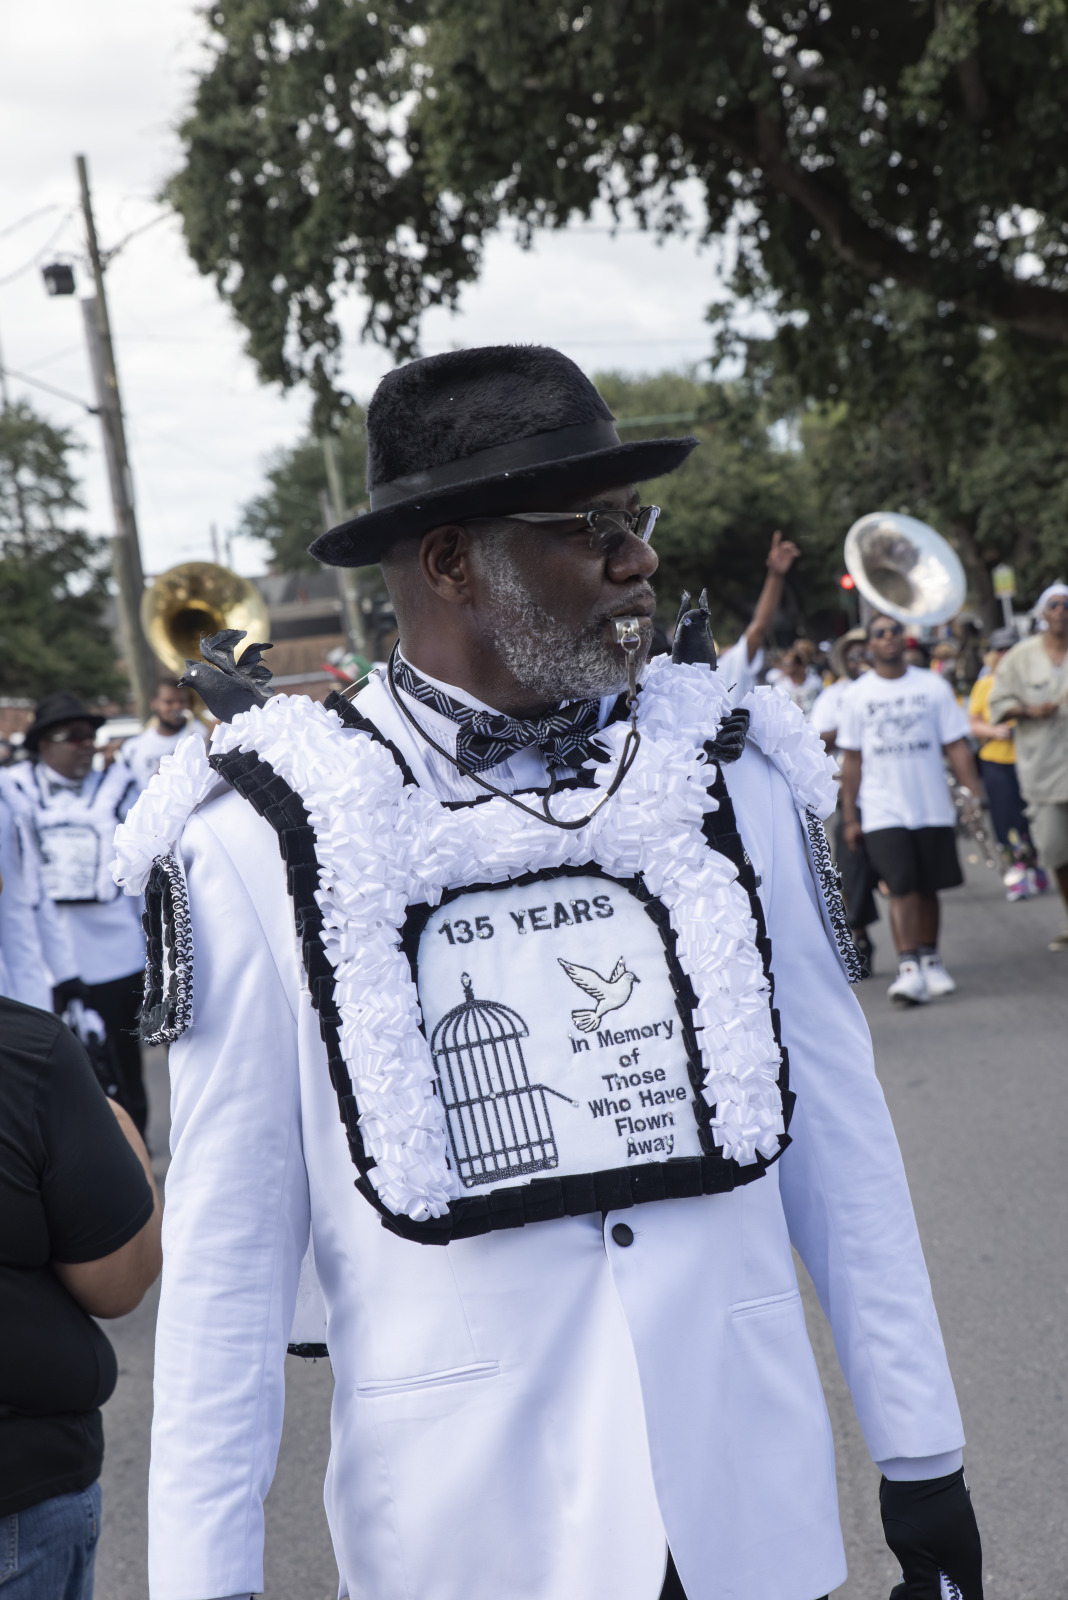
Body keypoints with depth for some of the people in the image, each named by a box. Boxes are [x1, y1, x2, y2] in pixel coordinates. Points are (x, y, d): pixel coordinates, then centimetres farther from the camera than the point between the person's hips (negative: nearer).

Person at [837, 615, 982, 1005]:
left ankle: (930, 959, 27)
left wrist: (972, 791, -9)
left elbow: (955, 745, 3)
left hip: (932, 808, 2)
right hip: (883, 811, -2)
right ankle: (908, 969, -17)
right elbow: (852, 759, 6)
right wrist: (849, 817, 4)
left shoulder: (933, 686, 4)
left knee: (927, 889, 10)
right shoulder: (856, 695, 4)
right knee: (901, 888, -13)